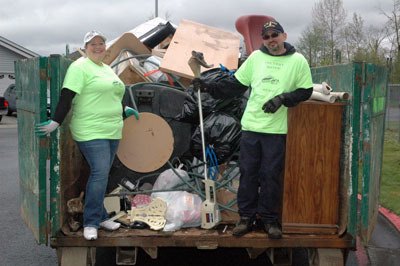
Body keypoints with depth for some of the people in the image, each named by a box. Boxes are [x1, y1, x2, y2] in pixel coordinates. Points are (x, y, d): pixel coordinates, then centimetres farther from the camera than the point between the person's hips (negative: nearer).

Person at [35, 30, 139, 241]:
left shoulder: (107, 69, 20)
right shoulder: (80, 67, -8)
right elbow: (67, 96, -16)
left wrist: (124, 109, 31)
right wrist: (56, 122, -22)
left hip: (112, 131, 8)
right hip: (91, 132, -8)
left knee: (101, 174, 10)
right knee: (100, 174, -14)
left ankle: (99, 217, 18)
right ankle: (91, 223, -4)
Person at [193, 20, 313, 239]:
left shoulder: (298, 61, -1)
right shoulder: (256, 57, 6)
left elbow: (305, 91, 0)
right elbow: (235, 85, 9)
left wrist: (282, 98, -15)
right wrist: (209, 86, -1)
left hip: (277, 130, -2)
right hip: (251, 126, 3)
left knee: (271, 176, 3)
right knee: (248, 174, 6)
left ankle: (269, 219, 17)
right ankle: (246, 217, 18)